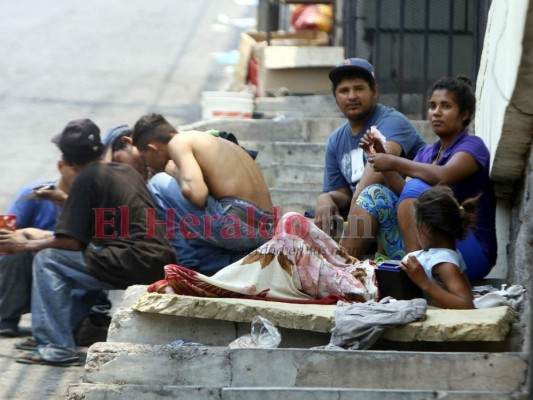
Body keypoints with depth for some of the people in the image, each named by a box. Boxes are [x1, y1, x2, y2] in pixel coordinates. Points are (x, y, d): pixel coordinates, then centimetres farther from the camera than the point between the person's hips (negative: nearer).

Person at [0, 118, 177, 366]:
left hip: (132, 266, -9)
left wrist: (27, 246, 6)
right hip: (160, 264, 9)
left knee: (47, 260, 0)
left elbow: (71, 241, -7)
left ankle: (57, 348, -6)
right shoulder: (126, 171, 19)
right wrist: (65, 199, 43)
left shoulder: (85, 179, -4)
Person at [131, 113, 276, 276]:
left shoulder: (179, 142, -1)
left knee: (160, 184, 2)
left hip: (235, 221, -9)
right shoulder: (204, 141, 26)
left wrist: (175, 172, 4)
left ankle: (187, 264, 2)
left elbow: (196, 194, -15)